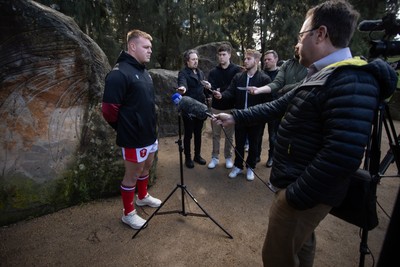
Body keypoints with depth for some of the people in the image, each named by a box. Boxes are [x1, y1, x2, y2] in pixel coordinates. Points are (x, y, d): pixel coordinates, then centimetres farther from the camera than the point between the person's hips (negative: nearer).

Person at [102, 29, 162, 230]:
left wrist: (150, 127, 15)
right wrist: (125, 129, -6)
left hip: (149, 133, 9)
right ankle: (128, 213, 27)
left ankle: (142, 196, 47)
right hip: (134, 137, -9)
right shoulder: (119, 73, -19)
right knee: (132, 174, 6)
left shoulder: (143, 71, 10)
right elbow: (109, 109, -20)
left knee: (146, 166, 23)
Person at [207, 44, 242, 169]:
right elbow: (210, 88, -7)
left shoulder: (236, 70, -2)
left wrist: (220, 90, -17)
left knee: (229, 135, 9)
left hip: (230, 108, -2)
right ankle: (215, 157, 23)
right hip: (216, 108, 2)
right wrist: (210, 89, -28)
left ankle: (228, 157, 25)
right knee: (215, 134, 10)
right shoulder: (213, 71, 5)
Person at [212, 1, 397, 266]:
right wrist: (236, 117, 11)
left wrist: (295, 196, -22)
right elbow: (279, 105, 13)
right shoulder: (321, 75, 9)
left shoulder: (351, 81, -24)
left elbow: (343, 155, -31)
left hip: (307, 194, -9)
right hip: (301, 186, 9)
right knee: (301, 245, 28)